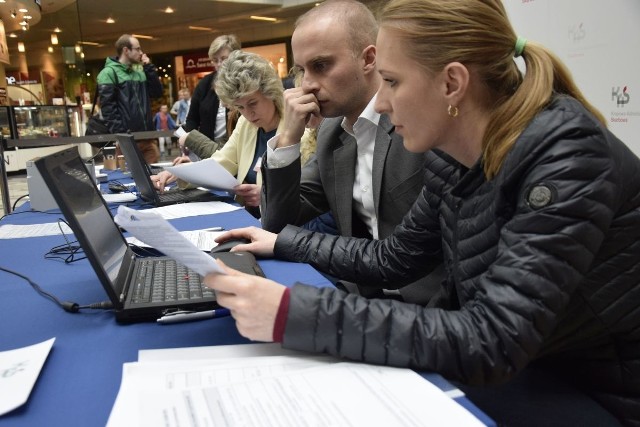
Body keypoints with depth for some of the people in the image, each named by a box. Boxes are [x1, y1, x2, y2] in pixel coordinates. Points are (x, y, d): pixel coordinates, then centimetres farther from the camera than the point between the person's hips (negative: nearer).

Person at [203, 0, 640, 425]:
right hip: (507, 370, 6)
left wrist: (293, 315, -38)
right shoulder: (450, 157, -5)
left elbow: (491, 341, -34)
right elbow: (392, 260, 8)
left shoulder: (569, 158, -27)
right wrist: (282, 243, 7)